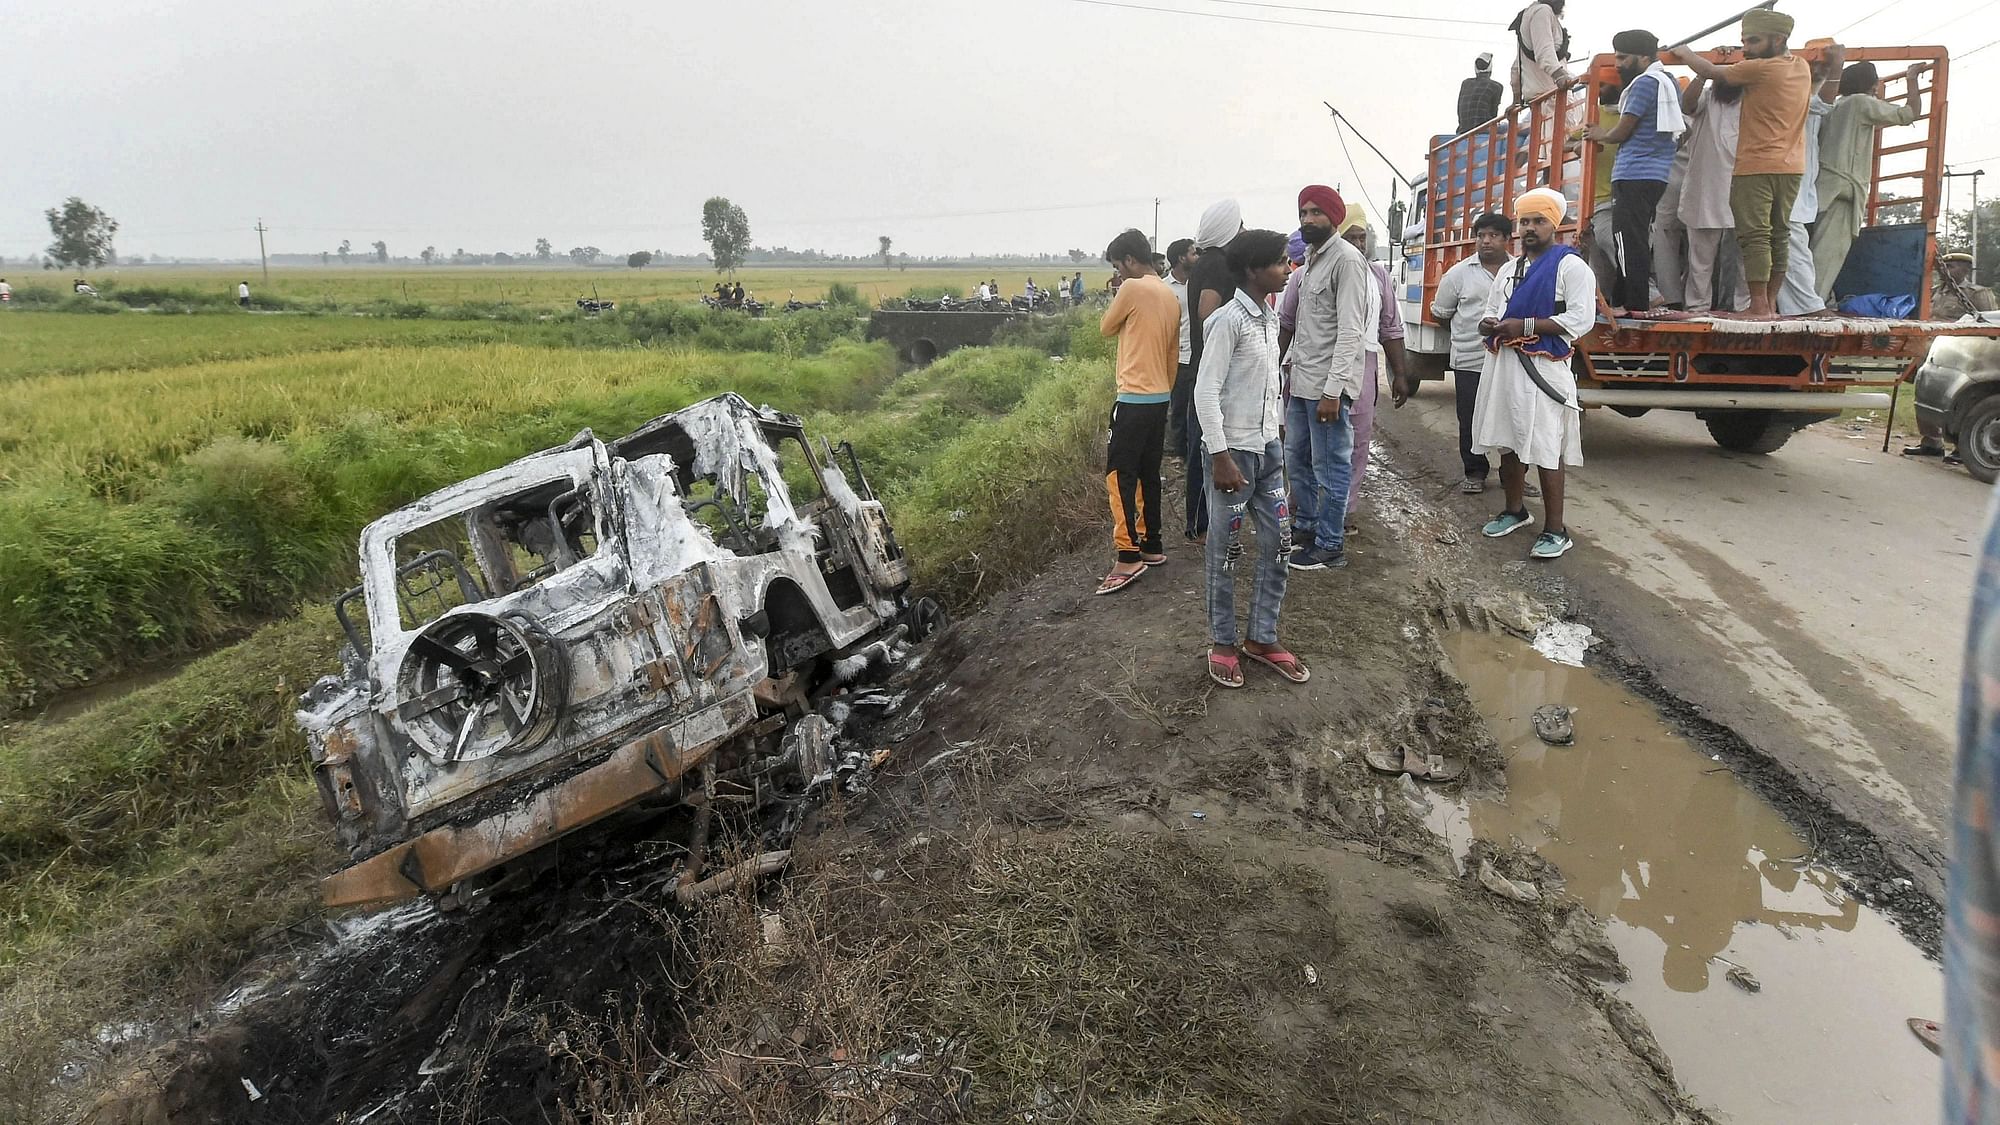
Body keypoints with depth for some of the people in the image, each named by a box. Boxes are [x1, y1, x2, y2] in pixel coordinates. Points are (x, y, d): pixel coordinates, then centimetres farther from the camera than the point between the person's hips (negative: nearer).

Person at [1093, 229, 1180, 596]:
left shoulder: (1133, 288, -13)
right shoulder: (1170, 295, 13)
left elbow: (1106, 328, 0)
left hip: (1135, 398, -9)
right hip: (1160, 397, 9)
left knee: (1119, 474, -7)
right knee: (1147, 473, 14)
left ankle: (1128, 558, -10)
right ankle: (1151, 546, 20)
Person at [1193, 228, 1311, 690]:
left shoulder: (1270, 318, 10)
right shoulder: (1229, 320, -15)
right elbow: (1205, 392, -18)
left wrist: (1274, 439, 17)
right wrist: (1220, 456, -21)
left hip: (1268, 448, 8)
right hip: (1234, 449, -8)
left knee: (1278, 543, 10)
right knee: (1225, 550, 4)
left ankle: (1263, 638, 22)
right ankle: (1223, 642, 18)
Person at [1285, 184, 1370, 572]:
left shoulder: (1347, 259, -13)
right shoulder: (1310, 261, 16)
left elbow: (1349, 331, -18)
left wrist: (1332, 390, -22)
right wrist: (1292, 370, 15)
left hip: (1328, 385, -9)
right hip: (1301, 381, 9)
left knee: (1331, 467, 0)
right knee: (1297, 458, 17)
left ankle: (1330, 546, 9)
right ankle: (1307, 528, 32)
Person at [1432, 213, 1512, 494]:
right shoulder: (1460, 273, 2)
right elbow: (1440, 312, 10)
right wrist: (1467, 332, 10)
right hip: (1470, 361, 0)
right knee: (1470, 421, 5)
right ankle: (1475, 473, 19)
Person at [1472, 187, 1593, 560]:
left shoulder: (1570, 266, -4)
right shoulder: (1509, 269, 19)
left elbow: (1581, 319, -14)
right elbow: (1491, 313, 25)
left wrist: (1524, 326, -18)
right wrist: (1489, 325, 0)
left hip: (1542, 370, -7)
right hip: (1502, 365, 7)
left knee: (1546, 452, -8)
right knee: (1507, 444, 15)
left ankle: (1555, 530, -2)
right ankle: (1514, 510, 32)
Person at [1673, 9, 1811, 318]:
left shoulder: (1760, 68, -12)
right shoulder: (1802, 67, 11)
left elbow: (1712, 72, -3)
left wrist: (1685, 54, 13)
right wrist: (1748, 55, 16)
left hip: (1756, 166, -8)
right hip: (1792, 166, 8)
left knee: (1755, 235, -9)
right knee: (1779, 235, 10)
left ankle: (1759, 305, -15)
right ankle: (1770, 303, 13)